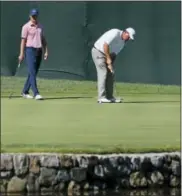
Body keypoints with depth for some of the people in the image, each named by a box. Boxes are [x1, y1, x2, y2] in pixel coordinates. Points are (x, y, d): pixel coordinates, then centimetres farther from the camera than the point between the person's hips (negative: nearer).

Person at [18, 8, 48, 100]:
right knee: (32, 73, -12)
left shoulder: (40, 26, 14)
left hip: (39, 51, 6)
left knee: (33, 73, 9)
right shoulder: (26, 27, -3)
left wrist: (46, 51, 7)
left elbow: (43, 39, 17)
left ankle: (25, 92, 20)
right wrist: (21, 54, -11)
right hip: (30, 50, -6)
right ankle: (36, 93, -19)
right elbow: (23, 40, -6)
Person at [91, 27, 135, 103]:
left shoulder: (123, 41, 6)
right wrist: (108, 59, -24)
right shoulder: (115, 33, -22)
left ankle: (109, 97, 10)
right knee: (103, 73, -16)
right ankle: (102, 97, -18)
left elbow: (114, 53, 5)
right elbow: (105, 45, -28)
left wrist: (111, 63, -9)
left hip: (108, 55, 9)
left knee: (110, 74, 6)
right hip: (98, 52, -9)